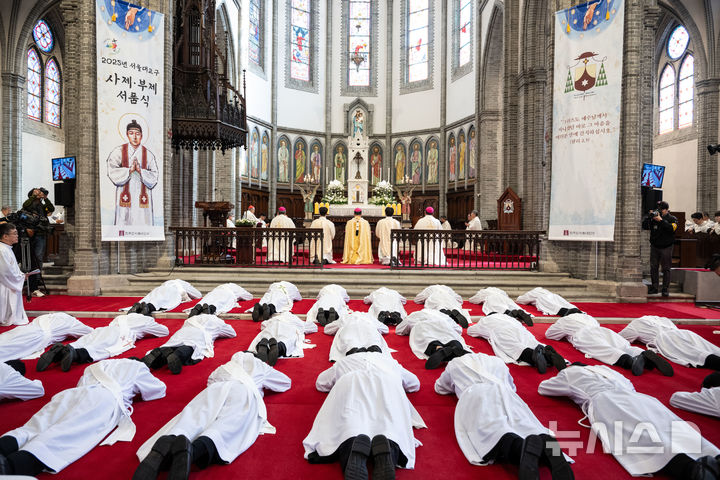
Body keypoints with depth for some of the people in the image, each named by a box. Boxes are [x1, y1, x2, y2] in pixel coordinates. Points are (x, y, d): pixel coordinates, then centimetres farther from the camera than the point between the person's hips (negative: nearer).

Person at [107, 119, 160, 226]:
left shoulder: (148, 155, 8)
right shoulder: (119, 152, 6)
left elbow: (155, 177, 1)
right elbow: (112, 172, -4)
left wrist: (140, 170, -13)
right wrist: (130, 170, -14)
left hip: (142, 199, 1)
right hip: (125, 196, -1)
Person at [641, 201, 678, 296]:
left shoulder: (672, 219, -1)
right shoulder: (653, 218, 6)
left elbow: (672, 228, -20)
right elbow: (644, 226, -2)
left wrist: (661, 220, -23)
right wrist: (649, 216, -13)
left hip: (666, 248, -3)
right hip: (654, 247, 3)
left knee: (666, 269, 0)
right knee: (653, 267, 5)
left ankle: (665, 289, 5)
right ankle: (654, 287, 12)